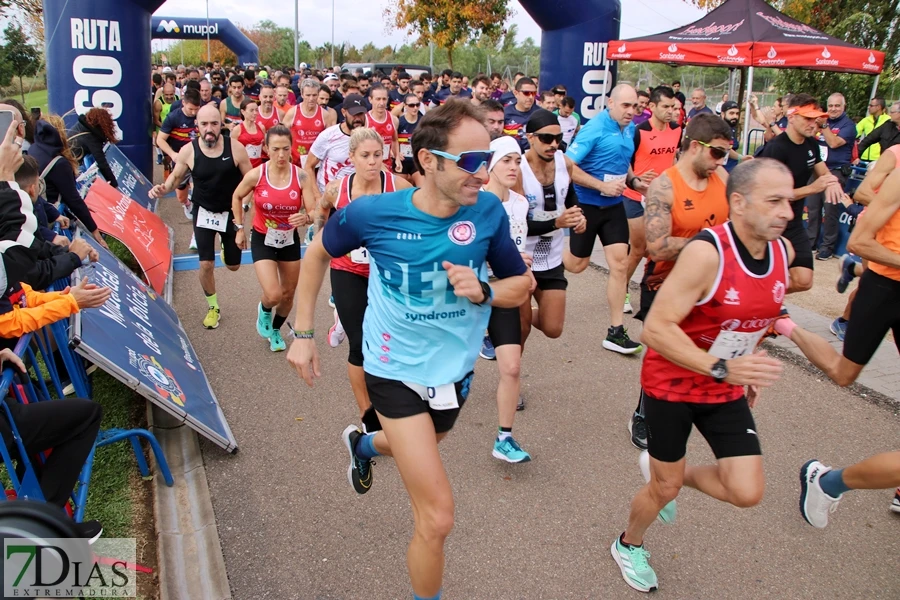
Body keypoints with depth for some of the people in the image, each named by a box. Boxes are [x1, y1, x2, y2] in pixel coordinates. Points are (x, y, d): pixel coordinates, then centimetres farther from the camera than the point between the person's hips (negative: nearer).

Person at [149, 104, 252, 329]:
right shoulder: (188, 151, -14)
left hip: (231, 212, 0)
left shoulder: (235, 147, -17)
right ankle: (213, 307, 19)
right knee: (206, 264, -6)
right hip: (204, 212, 0)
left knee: (233, 266, 12)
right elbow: (176, 176, 3)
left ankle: (226, 244, 49)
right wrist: (163, 188, -18)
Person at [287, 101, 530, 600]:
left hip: (455, 370, 4)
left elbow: (521, 285, -3)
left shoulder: (488, 211, -17)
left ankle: (363, 445, 70)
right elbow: (318, 253, -1)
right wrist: (303, 334, -2)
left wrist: (484, 292, -26)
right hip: (396, 371, -4)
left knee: (417, 448, 34)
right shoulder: (373, 213, -22)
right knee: (437, 517, -7)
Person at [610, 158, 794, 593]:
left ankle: (670, 472, 29)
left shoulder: (783, 250, -5)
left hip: (727, 391, 6)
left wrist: (748, 369, 17)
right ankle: (628, 546, 43)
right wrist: (721, 368, -39)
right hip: (671, 384, -6)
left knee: (747, 493, -2)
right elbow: (655, 329, -31)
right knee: (664, 489, 10)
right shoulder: (706, 251, -27)